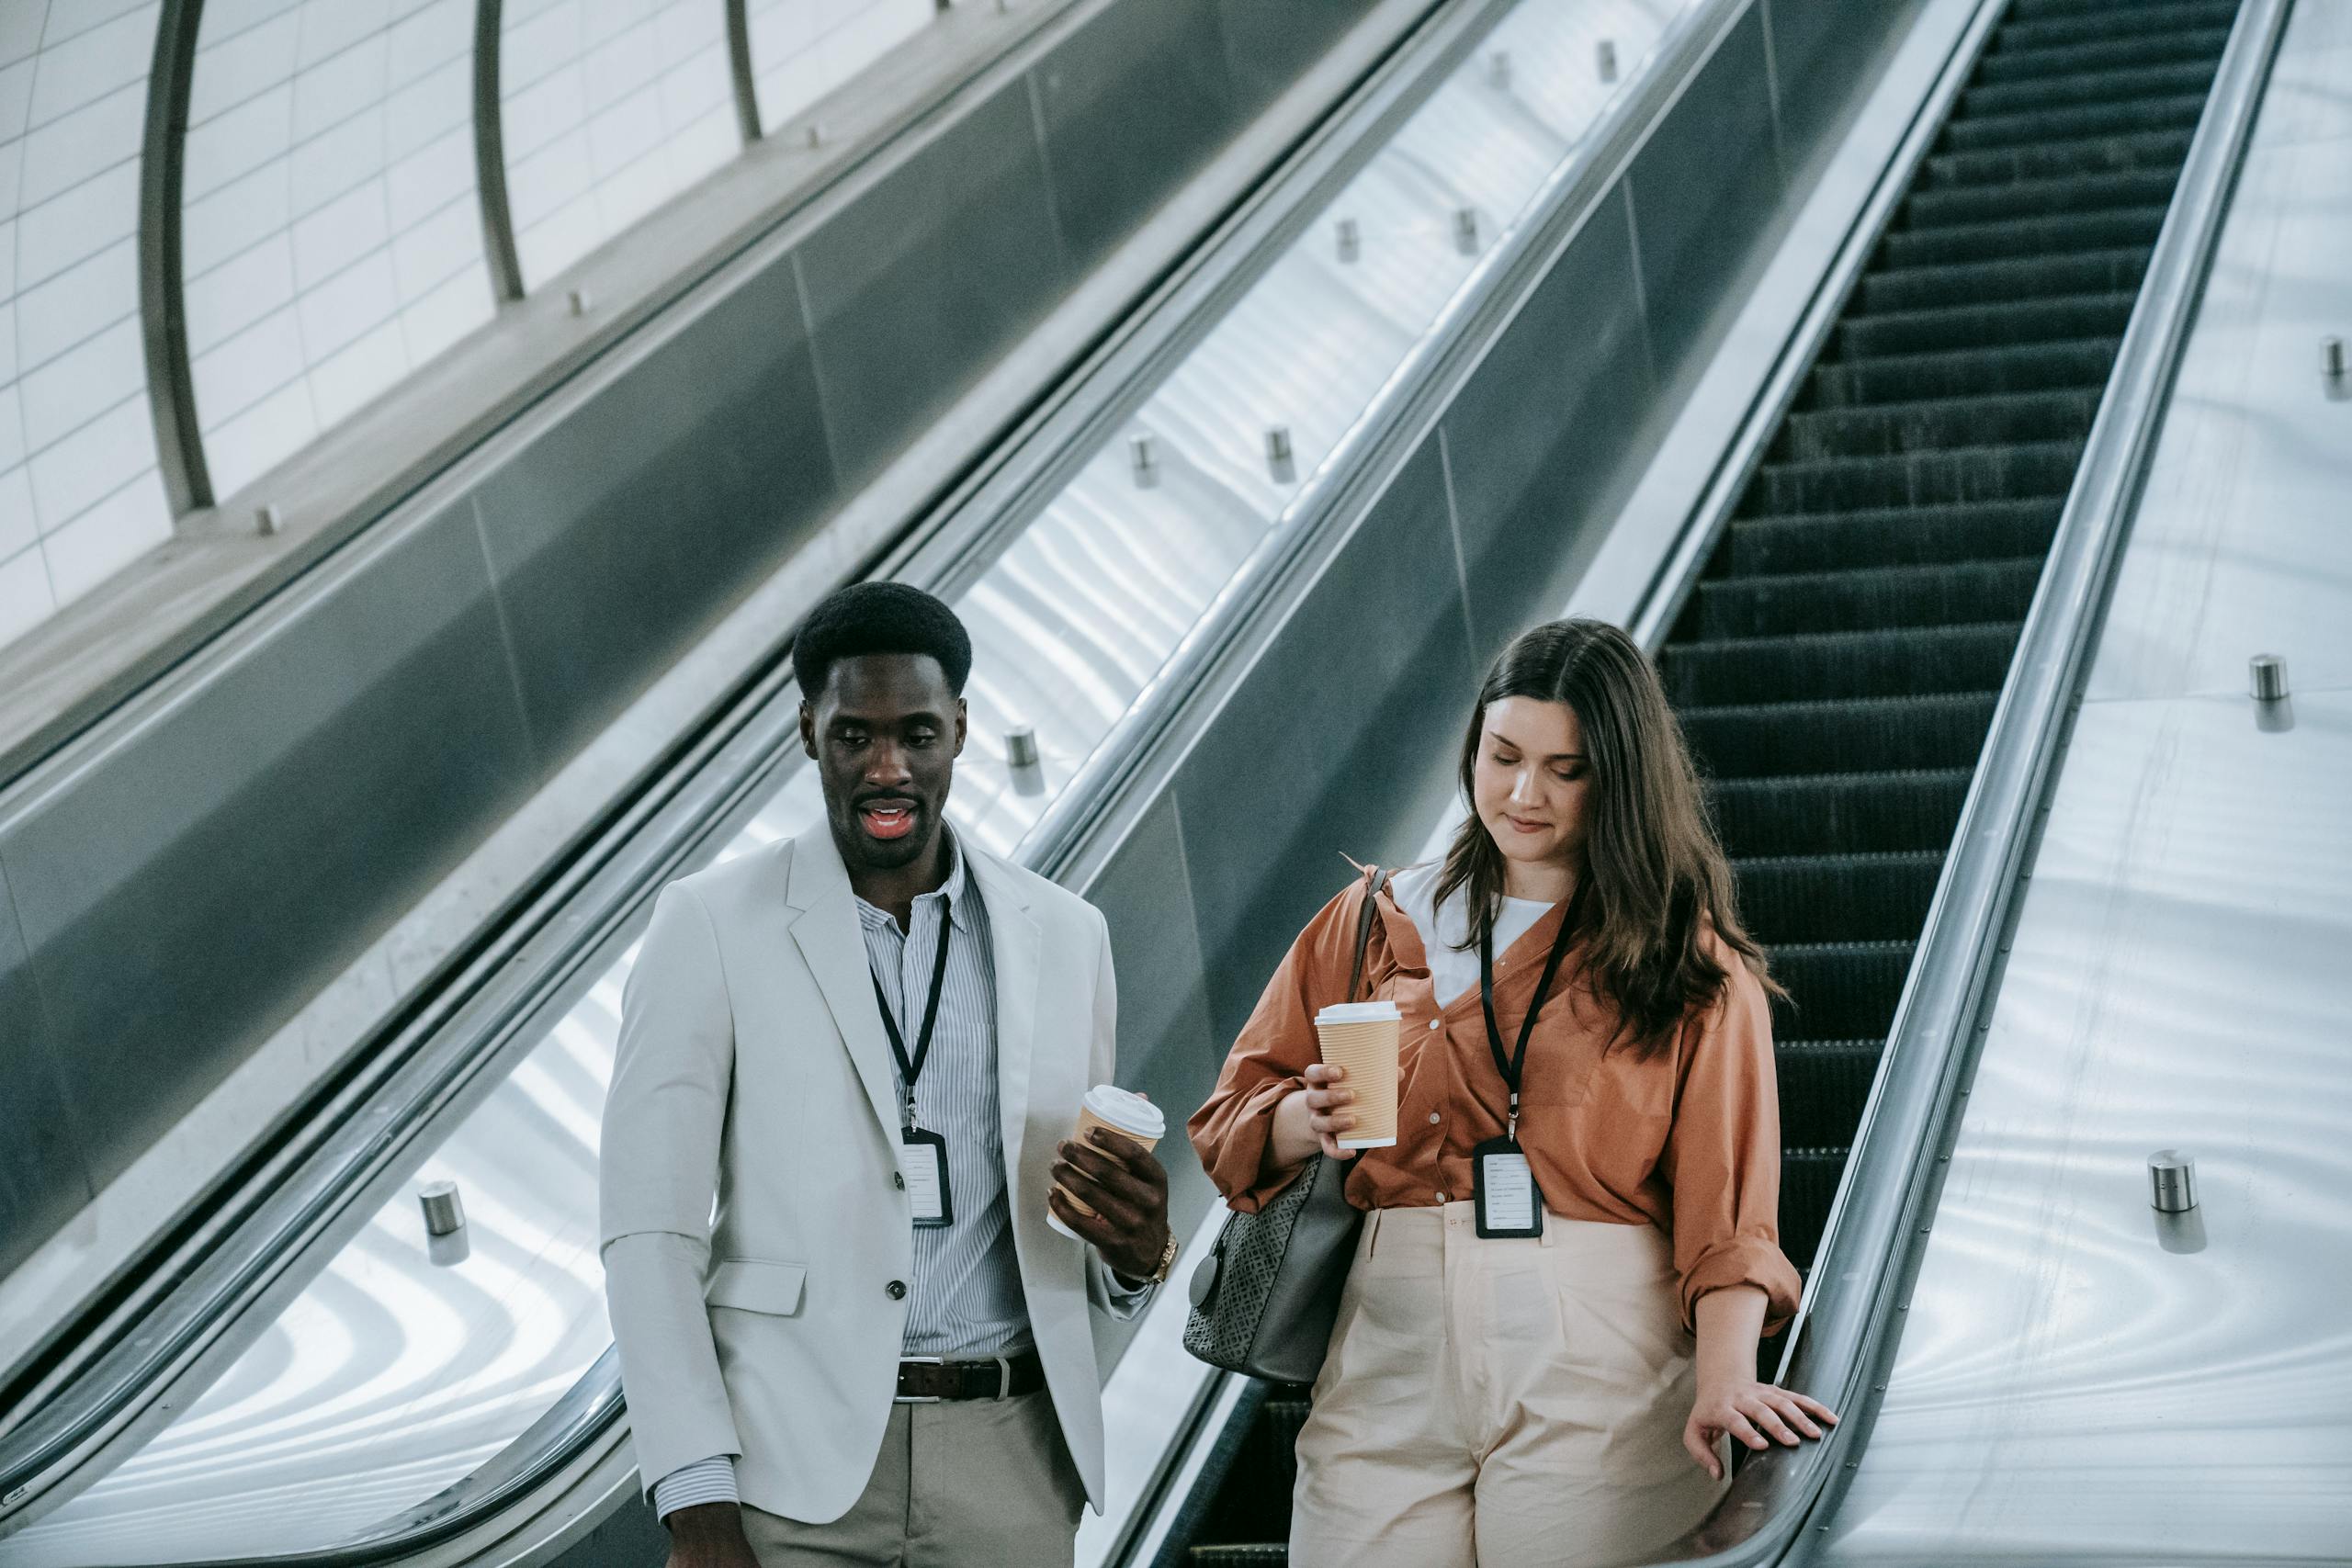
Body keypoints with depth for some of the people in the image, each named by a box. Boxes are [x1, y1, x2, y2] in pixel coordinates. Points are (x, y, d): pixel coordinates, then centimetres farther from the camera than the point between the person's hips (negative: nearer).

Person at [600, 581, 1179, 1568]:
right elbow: (651, 1235, -5)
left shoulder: (1064, 936, 8)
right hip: (794, 1471, -3)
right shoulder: (711, 926, -2)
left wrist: (1135, 1252, -8)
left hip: (1009, 1460, 3)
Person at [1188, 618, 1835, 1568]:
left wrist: (1725, 1381, -18)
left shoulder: (1691, 962, 5)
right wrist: (1310, 1123, -11)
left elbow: (1725, 1201, -3)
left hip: (1600, 1375, -2)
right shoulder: (1376, 922, 12)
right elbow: (1233, 1124, 12)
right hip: (1393, 1366, 2)